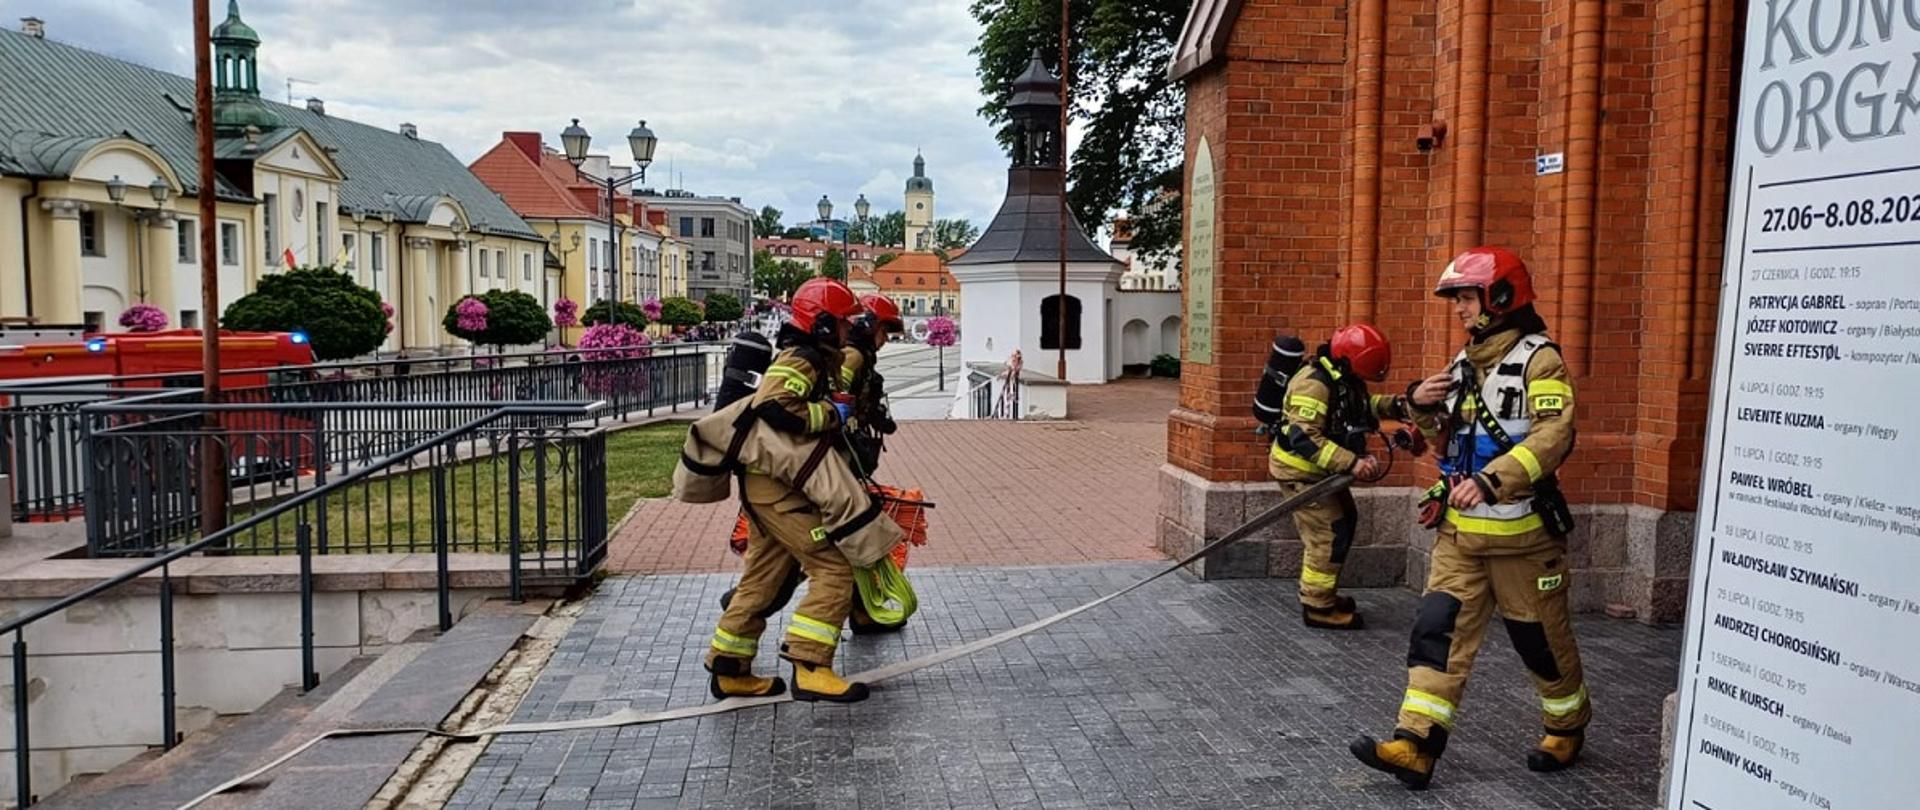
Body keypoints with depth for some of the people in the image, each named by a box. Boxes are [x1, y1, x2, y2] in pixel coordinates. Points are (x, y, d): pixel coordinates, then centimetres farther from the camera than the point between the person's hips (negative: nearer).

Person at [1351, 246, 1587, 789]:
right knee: (1438, 630, -3)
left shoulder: (1538, 358, -11)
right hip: (1460, 531, 6)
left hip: (1520, 533, -6)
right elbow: (1442, 437, 22)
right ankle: (1416, 746, -5)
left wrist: (1491, 480, -34)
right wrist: (1421, 407, 0)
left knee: (1541, 638, 10)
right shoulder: (1464, 362, 13)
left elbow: (1554, 436, -24)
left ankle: (1567, 729, 34)